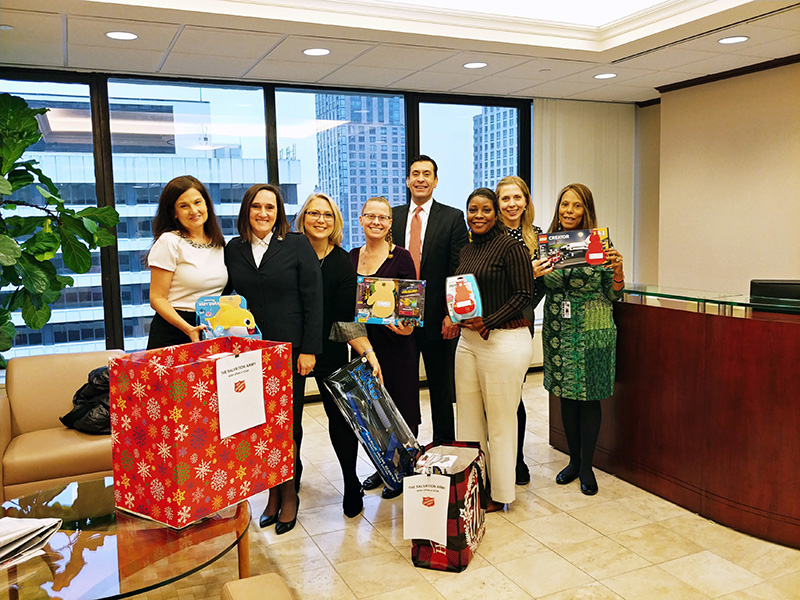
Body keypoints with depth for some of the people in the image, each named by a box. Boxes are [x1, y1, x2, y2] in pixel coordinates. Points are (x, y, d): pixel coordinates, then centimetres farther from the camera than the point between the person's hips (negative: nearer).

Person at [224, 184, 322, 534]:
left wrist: (308, 350, -9)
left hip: (289, 349, -3)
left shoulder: (297, 245, 0)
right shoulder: (233, 250, 9)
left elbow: (313, 300, -4)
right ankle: (273, 493, 22)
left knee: (288, 424, 3)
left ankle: (289, 494, 20)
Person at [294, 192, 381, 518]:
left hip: (329, 352, -2)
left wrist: (368, 352, -22)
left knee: (340, 416, 2)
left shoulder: (343, 263, -7)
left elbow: (346, 319, -11)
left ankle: (352, 486, 21)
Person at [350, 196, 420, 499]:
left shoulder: (401, 257, -5)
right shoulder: (351, 257, 9)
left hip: (396, 341, -5)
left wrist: (407, 325, -23)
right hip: (362, 340, 5)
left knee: (400, 406, 2)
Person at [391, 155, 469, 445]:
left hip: (438, 318, -2)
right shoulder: (393, 216, 9)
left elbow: (459, 269, -4)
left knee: (442, 386, 10)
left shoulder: (453, 218, 0)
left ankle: (444, 446, 24)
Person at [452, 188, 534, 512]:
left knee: (500, 419, 3)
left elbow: (524, 294, -12)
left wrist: (487, 322, -18)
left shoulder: (511, 246, -9)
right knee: (468, 416, 12)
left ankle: (499, 494, 18)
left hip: (504, 340, -7)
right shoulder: (466, 251, 14)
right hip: (467, 339, 8)